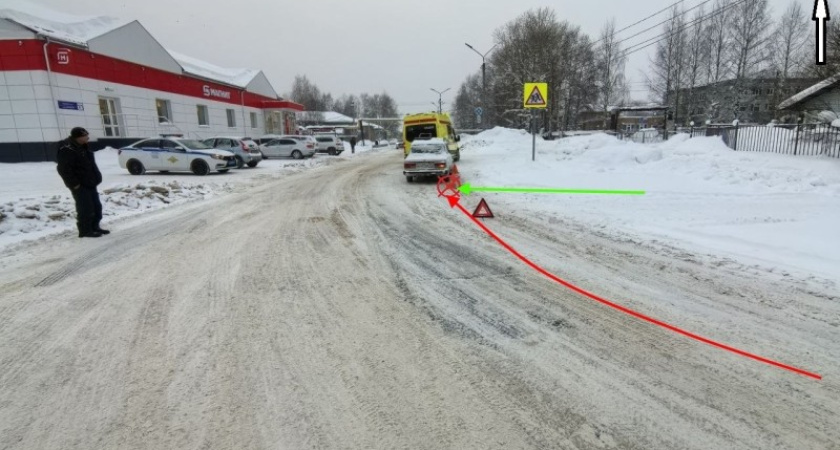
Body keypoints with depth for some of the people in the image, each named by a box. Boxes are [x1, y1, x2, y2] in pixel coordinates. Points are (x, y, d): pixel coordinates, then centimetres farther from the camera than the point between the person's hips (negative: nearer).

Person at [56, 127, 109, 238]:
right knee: (86, 208, -6)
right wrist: (74, 184, -20)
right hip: (80, 186, -9)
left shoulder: (83, 147, 13)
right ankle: (85, 231, 2)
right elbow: (64, 169, -21)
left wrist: (96, 178, 17)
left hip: (90, 183, 10)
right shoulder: (67, 150, -17)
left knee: (96, 206, 13)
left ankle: (95, 227, 24)